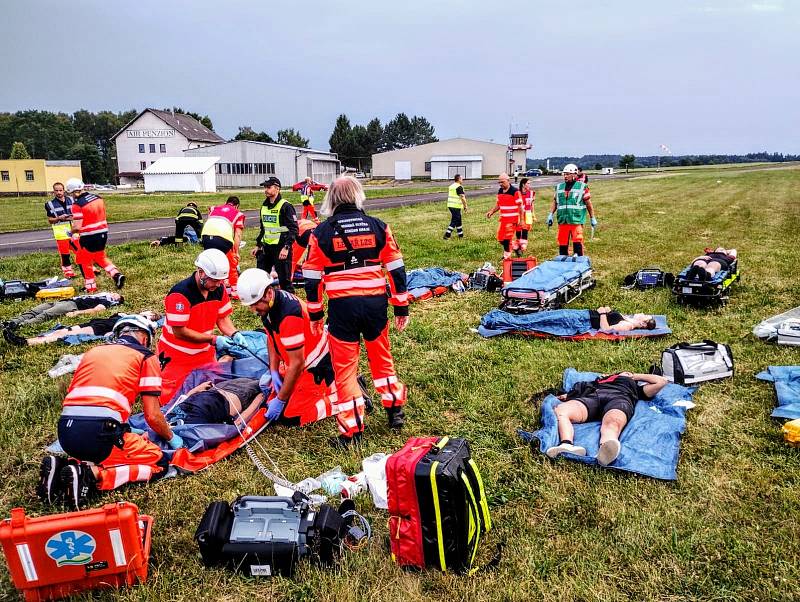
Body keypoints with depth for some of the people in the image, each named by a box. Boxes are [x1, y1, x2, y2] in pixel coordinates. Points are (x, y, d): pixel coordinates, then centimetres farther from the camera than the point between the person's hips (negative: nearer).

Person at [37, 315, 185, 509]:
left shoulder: (93, 351, 26)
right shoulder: (146, 357, 10)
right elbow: (152, 416, 4)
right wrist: (171, 438, 25)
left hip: (65, 434, 7)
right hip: (99, 432, -7)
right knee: (159, 463, 7)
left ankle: (62, 467, 7)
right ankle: (93, 474, -11)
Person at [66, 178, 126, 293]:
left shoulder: (77, 204, -17)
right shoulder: (98, 198, 3)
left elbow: (77, 227, -19)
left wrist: (72, 232, 2)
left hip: (89, 237, -7)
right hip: (103, 233, 7)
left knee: (85, 261, 12)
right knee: (100, 257, 26)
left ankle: (91, 288, 20)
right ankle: (116, 274, 7)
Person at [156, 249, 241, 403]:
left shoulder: (219, 288, -5)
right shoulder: (181, 293, -25)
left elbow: (223, 318, 2)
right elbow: (179, 331, -24)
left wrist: (235, 335, -17)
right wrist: (214, 339, -24)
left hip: (204, 354, 6)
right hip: (176, 357, -5)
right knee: (170, 398, -1)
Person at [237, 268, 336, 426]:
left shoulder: (289, 314, -33)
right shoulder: (268, 303, -5)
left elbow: (297, 364, -26)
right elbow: (271, 338, 12)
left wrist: (280, 400, -18)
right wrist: (274, 372, 3)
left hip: (316, 365, -9)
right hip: (301, 360, 9)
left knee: (290, 416, -9)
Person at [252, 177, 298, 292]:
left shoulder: (285, 206, -10)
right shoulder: (264, 206, 14)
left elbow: (293, 229, -14)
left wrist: (286, 247, -21)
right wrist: (258, 245, 20)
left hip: (281, 248, -8)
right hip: (266, 247, 8)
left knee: (284, 278, -2)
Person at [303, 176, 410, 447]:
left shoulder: (321, 232, -2)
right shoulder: (378, 226, 2)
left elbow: (312, 277, 1)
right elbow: (396, 269, 3)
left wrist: (314, 314, 12)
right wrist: (401, 307, 11)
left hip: (342, 307, -2)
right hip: (375, 303, 2)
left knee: (345, 367, 9)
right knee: (382, 358, 23)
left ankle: (351, 430, 14)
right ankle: (395, 411, 33)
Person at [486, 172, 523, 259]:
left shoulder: (515, 191, -11)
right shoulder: (500, 191, 10)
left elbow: (520, 206, -9)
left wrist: (520, 219, -10)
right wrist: (491, 212, 3)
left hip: (512, 219, -7)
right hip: (503, 218, 7)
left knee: (507, 238, -3)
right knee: (500, 238, 7)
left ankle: (506, 256, 9)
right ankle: (515, 246, 28)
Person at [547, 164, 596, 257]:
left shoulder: (582, 187, 2)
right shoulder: (559, 187, 14)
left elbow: (588, 204, 5)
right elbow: (555, 202, 18)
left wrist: (592, 218, 7)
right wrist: (550, 215, 6)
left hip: (576, 221, -4)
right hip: (562, 221, 4)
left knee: (577, 244, -11)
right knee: (562, 244, 7)